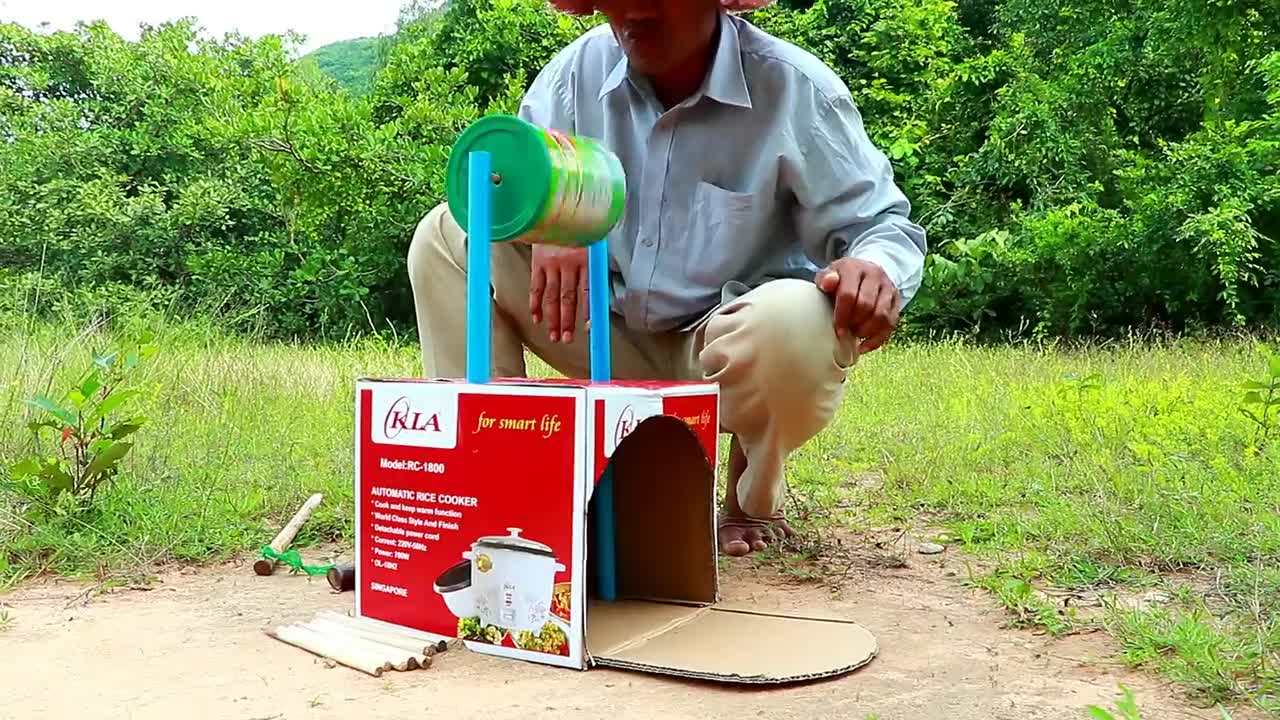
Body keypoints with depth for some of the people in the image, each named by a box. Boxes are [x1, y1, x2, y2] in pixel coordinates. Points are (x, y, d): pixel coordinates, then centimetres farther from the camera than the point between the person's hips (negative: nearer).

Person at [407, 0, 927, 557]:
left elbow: (883, 224, -12)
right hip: (618, 340, 4)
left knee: (794, 323, -40)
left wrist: (875, 267, -39)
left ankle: (754, 497, -4)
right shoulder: (581, 67, -4)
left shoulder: (794, 90, -16)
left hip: (730, 348, -3)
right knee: (445, 236, -7)